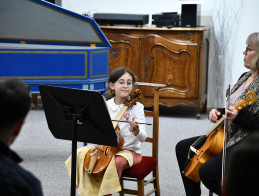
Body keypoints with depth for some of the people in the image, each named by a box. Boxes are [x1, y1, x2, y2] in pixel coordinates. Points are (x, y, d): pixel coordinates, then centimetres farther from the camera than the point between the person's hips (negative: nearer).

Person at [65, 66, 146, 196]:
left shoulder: (136, 107, -9)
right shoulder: (106, 105, 3)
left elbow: (143, 138, -17)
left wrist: (136, 131, -39)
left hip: (129, 150, -4)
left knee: (116, 161, -35)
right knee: (80, 154, -14)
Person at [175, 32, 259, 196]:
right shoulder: (245, 77, 12)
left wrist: (238, 116, -32)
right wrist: (217, 112, 3)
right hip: (227, 135, 11)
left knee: (208, 170, -30)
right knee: (183, 147, 12)